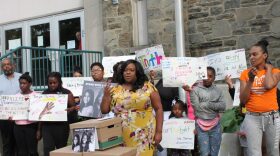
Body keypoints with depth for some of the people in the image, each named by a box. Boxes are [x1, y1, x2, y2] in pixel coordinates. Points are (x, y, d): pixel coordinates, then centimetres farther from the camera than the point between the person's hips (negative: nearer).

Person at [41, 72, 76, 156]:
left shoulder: (66, 93, -1)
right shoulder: (45, 93, 10)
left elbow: (74, 106, -2)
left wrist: (69, 110, -21)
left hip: (61, 125, -2)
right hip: (47, 125, 2)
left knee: (61, 148, 9)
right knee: (47, 148, -4)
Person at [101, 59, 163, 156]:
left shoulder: (148, 87, 2)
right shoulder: (115, 90, 8)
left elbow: (158, 109, 2)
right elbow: (104, 111, 11)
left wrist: (159, 131, -2)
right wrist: (106, 95, -4)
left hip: (143, 136, -2)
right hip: (121, 137, 2)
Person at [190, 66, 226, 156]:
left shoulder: (217, 90, 8)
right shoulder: (196, 90, -1)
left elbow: (223, 106, -3)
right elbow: (196, 106, -11)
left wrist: (208, 104, -11)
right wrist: (214, 104, -5)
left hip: (215, 125, 3)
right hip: (201, 125, -3)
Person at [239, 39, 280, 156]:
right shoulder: (245, 73, 3)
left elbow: (269, 85, -21)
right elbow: (243, 100, -3)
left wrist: (268, 68, -4)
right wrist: (250, 80, -13)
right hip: (252, 118, 0)